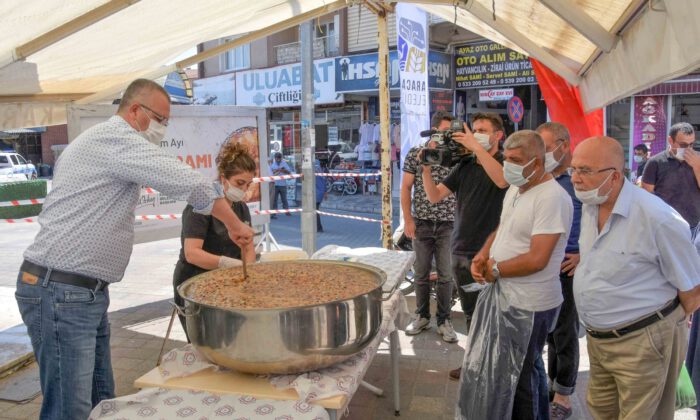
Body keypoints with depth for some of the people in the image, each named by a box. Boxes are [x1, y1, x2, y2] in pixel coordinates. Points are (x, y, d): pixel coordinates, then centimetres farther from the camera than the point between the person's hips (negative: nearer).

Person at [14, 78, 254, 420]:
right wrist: (234, 224, -9)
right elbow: (187, 182, -20)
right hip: (60, 293, -10)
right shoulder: (114, 136, -13)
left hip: (86, 291, 10)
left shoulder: (104, 143, 20)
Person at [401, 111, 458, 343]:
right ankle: (422, 316, 26)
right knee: (421, 274, 10)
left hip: (448, 225, 0)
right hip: (422, 223, 0)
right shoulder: (415, 154, 0)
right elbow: (406, 188, 1)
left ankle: (444, 321, 18)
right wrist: (408, 220, -3)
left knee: (445, 276, 5)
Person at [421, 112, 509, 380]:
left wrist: (477, 147, -29)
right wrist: (426, 167, -7)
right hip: (461, 250, 6)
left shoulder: (506, 162, -4)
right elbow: (435, 196, 7)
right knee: (470, 313, 15)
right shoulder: (465, 166, 11)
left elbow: (502, 180, -28)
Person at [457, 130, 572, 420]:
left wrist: (494, 270, -14)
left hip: (528, 305, -9)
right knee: (494, 367, 22)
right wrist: (483, 255, -1)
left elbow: (537, 259, -27)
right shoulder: (515, 189, 7)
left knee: (520, 377, 10)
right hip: (502, 293, 9)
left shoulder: (552, 198, -23)